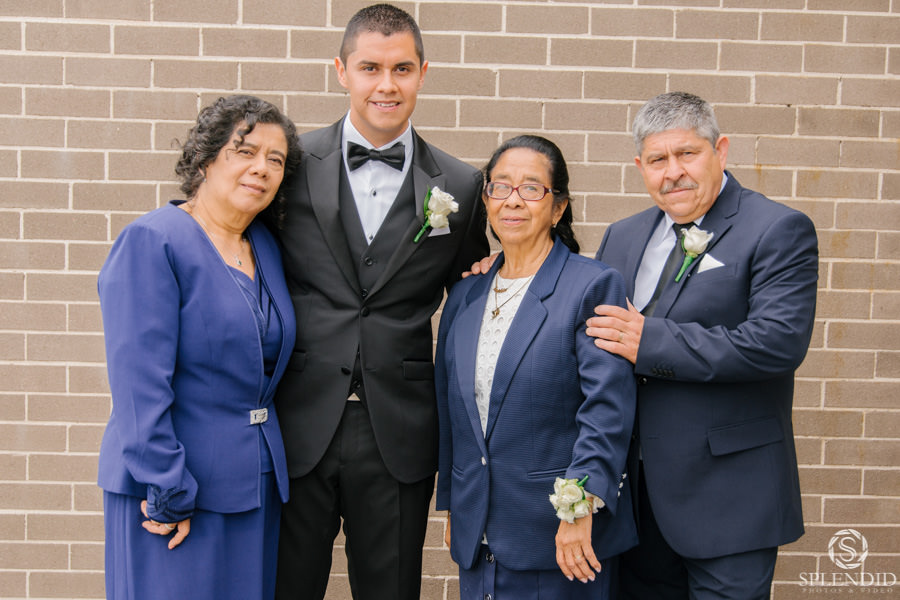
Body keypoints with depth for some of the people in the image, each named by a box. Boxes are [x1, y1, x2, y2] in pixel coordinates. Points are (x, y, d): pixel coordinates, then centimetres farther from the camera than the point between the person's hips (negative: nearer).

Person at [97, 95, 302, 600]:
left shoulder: (267, 247, 9)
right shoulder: (151, 242, -12)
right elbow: (140, 382, -18)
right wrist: (167, 492, -19)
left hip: (257, 484, 7)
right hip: (172, 488, -7)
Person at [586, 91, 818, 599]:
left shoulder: (779, 230, -8)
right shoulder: (623, 238, 12)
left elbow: (779, 341, -21)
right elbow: (592, 325, 18)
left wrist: (651, 343, -20)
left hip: (726, 494, -5)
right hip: (636, 487, 6)